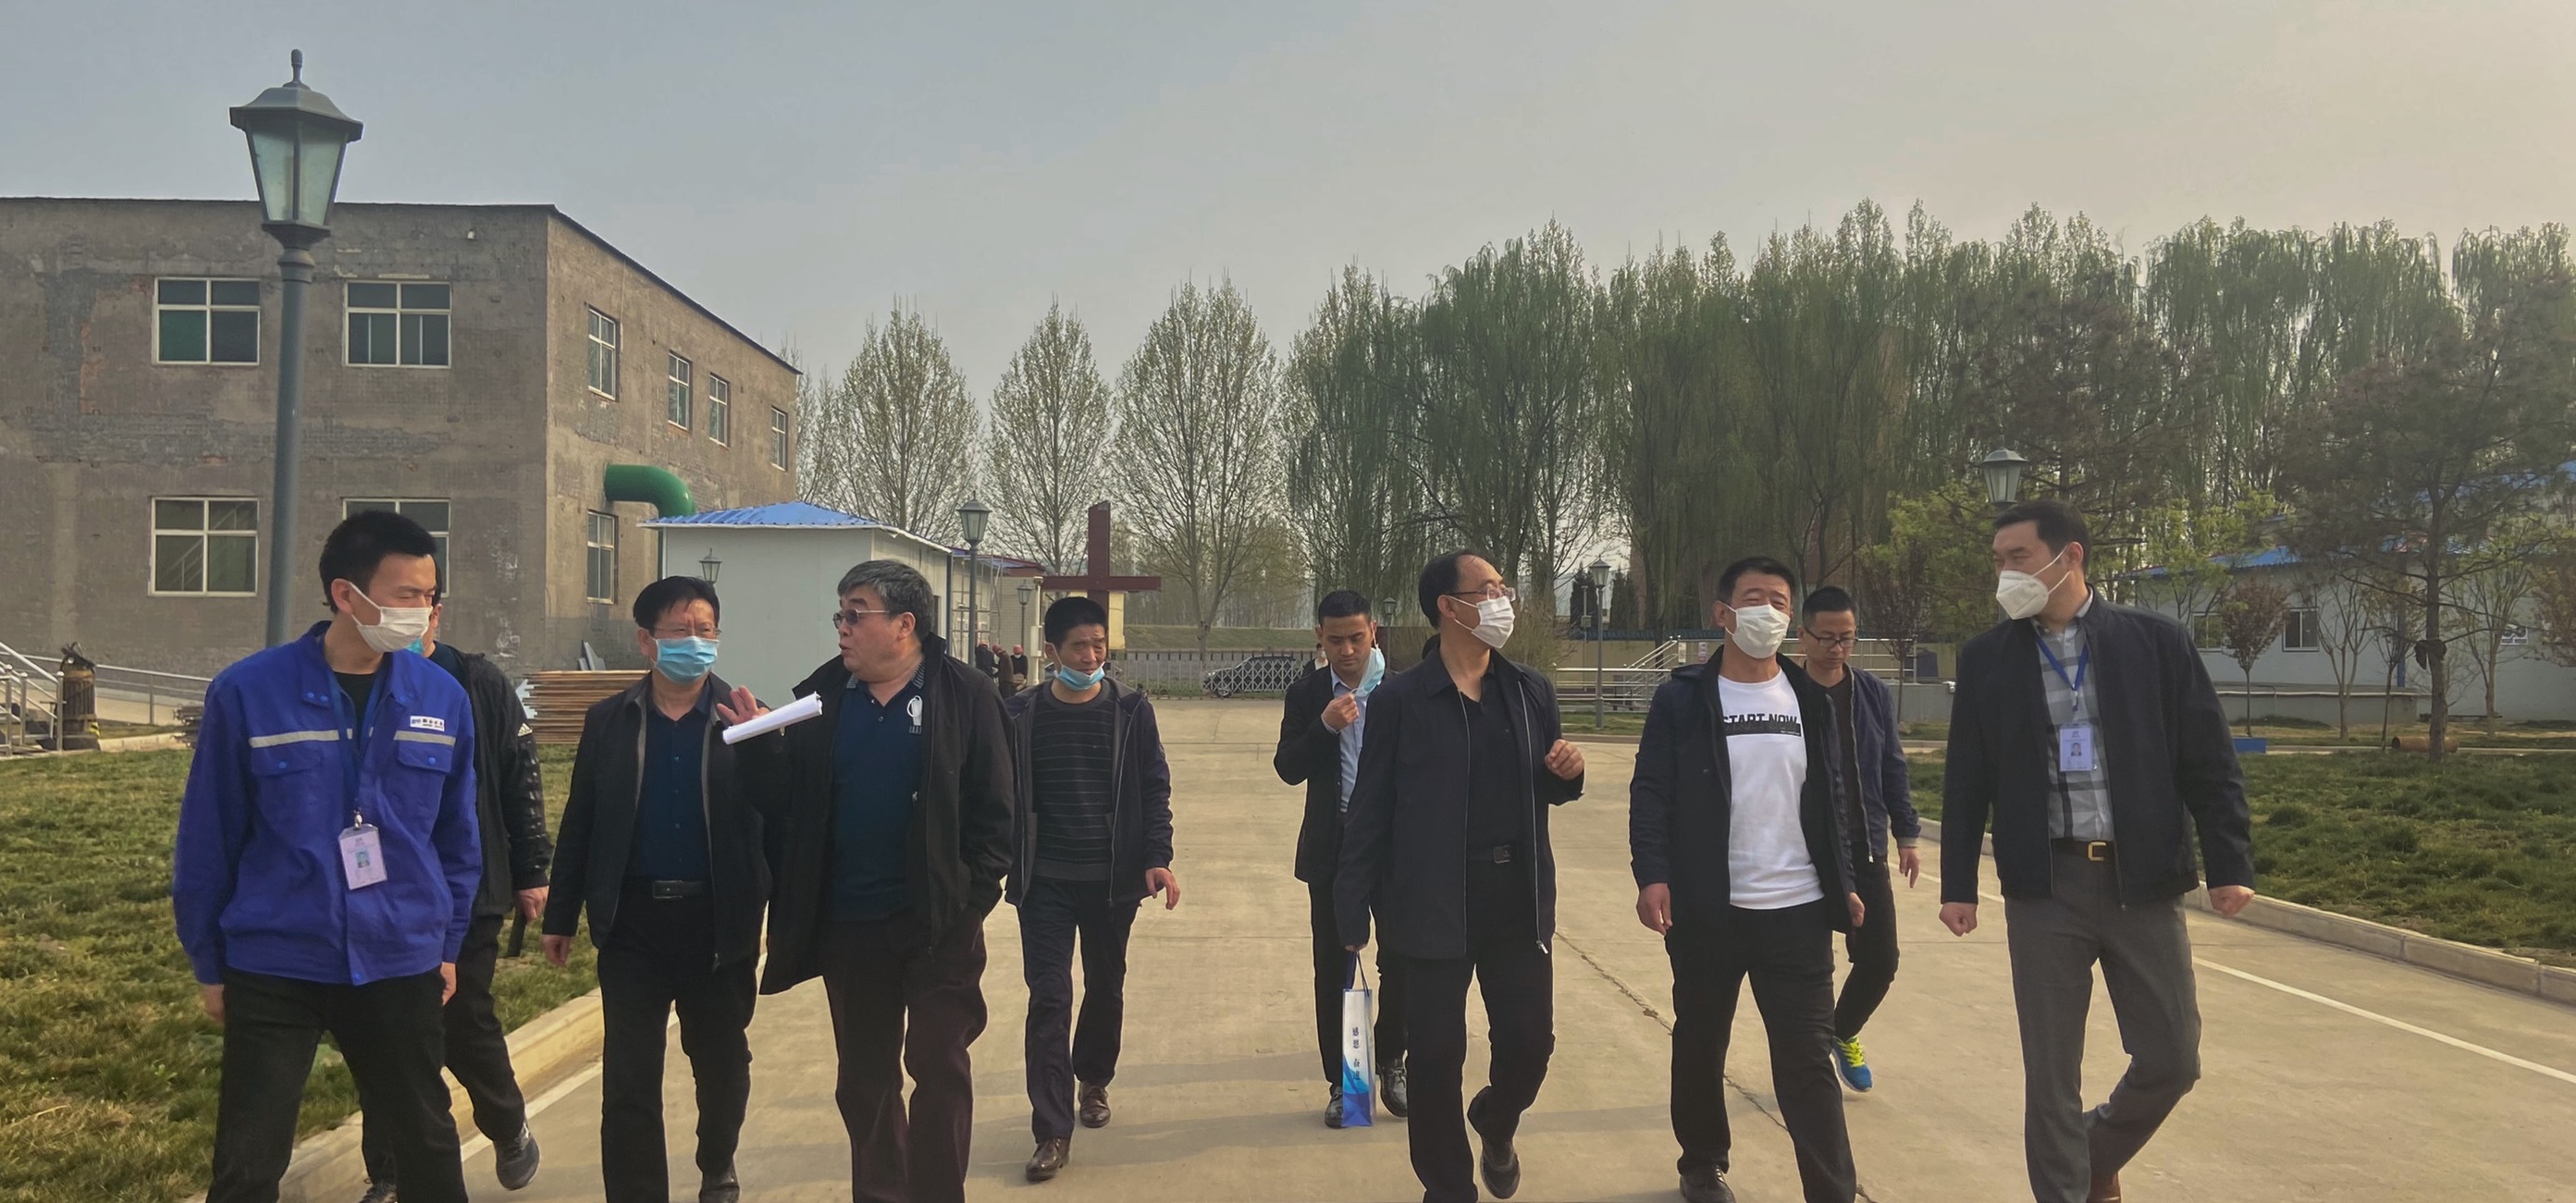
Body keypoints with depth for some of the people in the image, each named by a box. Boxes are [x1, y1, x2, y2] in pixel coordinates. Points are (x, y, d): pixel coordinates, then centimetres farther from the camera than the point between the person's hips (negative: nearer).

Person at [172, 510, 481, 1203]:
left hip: (401, 965, 3)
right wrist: (209, 964, 3)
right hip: (273, 969, -2)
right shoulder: (247, 693, -11)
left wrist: (448, 944, 11)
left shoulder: (443, 699, -2)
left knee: (426, 1140, 17)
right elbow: (206, 842, -3)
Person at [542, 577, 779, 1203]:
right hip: (634, 921, 0)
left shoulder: (744, 718, -2)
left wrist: (760, 742, -27)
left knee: (722, 1060, 17)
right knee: (629, 1079, 1)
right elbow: (580, 824, 6)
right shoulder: (608, 721, 2)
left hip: (718, 921, 0)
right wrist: (561, 916, 8)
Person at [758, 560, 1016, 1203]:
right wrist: (794, 905, -4)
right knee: (864, 1077, 15)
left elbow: (994, 810, -7)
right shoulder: (819, 698, 4)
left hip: (939, 925, -4)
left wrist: (971, 899, -11)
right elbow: (790, 806, 4)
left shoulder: (966, 696, -7)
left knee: (940, 1067, 3)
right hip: (848, 925, 4)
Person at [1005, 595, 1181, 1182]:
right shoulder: (1020, 713, -1)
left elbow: (1155, 790, -1)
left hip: (1113, 878, 1)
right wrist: (1003, 864, 0)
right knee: (1048, 999, -5)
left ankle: (1094, 1080, 41)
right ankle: (1053, 1130, 0)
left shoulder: (1131, 711, -2)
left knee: (1106, 988, 16)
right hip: (1045, 880, -1)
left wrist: (1157, 858, -11)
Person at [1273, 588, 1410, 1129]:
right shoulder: (1307, 694, 2)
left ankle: (1391, 1066, 22)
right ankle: (1340, 1083, 18)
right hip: (1332, 848, 1)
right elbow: (1288, 769, -3)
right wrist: (1324, 726, -19)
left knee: (1400, 962, 1)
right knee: (1333, 970, 7)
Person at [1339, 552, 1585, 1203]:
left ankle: (1494, 1125, 42)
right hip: (1434, 906, -3)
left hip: (1519, 903, 4)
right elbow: (1369, 812, -5)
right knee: (1436, 1056, 4)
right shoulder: (1399, 699, -6)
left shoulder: (1532, 691, 7)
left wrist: (1568, 772, -7)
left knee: (1531, 1042, 8)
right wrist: (1354, 914, -8)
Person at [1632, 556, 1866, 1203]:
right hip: (1706, 910, -1)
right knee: (1700, 1046, 13)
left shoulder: (1811, 700, 9)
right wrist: (1653, 875, -17)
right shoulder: (1683, 698, -2)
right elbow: (1651, 793, -6)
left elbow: (1832, 799, 13)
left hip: (1797, 911, 1)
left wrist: (1843, 883, 8)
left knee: (1807, 1057, -1)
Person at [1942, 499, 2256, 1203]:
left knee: (2172, 1058, 5)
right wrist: (1957, 886, 2)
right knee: (2050, 1073, 3)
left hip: (2142, 881, 0)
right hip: (2043, 888, 0)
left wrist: (2230, 866, -6)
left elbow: (2208, 763, 1)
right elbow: (1966, 782, 6)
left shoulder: (2156, 641, 0)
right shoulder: (1986, 658, 3)